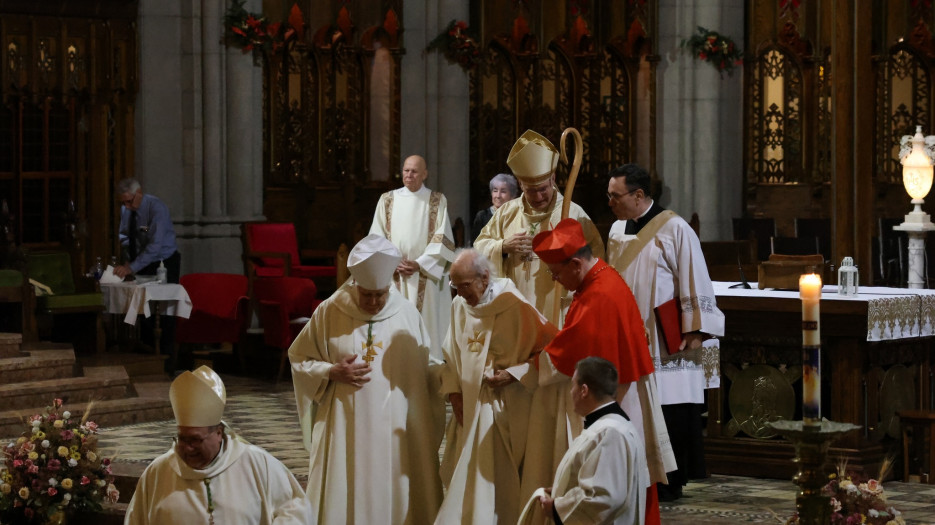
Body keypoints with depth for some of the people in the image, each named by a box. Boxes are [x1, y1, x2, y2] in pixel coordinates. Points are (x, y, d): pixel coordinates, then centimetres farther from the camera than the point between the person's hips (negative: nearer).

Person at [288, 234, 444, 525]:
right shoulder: (330, 312, -3)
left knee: (396, 498, 3)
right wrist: (332, 372, -10)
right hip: (344, 429, -1)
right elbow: (299, 358, 5)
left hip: (397, 431, 1)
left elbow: (427, 370, 7)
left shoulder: (407, 314, 0)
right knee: (345, 498, 1)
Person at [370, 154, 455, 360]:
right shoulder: (387, 200, 9)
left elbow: (442, 239, -2)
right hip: (393, 275, 2)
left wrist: (419, 264, -12)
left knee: (427, 325, -4)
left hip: (426, 276, -1)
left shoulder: (437, 201, 5)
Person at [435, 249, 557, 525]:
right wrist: (454, 393, 1)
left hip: (505, 410, -5)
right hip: (469, 409, 5)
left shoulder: (516, 307, -14)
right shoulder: (459, 306, 4)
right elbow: (451, 356, 14)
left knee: (500, 479, -2)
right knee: (465, 480, 9)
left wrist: (513, 374, -19)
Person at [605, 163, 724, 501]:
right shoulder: (617, 231, 10)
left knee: (670, 416, -3)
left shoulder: (674, 229, -9)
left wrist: (693, 332, -14)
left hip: (666, 345, -6)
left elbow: (694, 281, -10)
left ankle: (669, 483, 5)